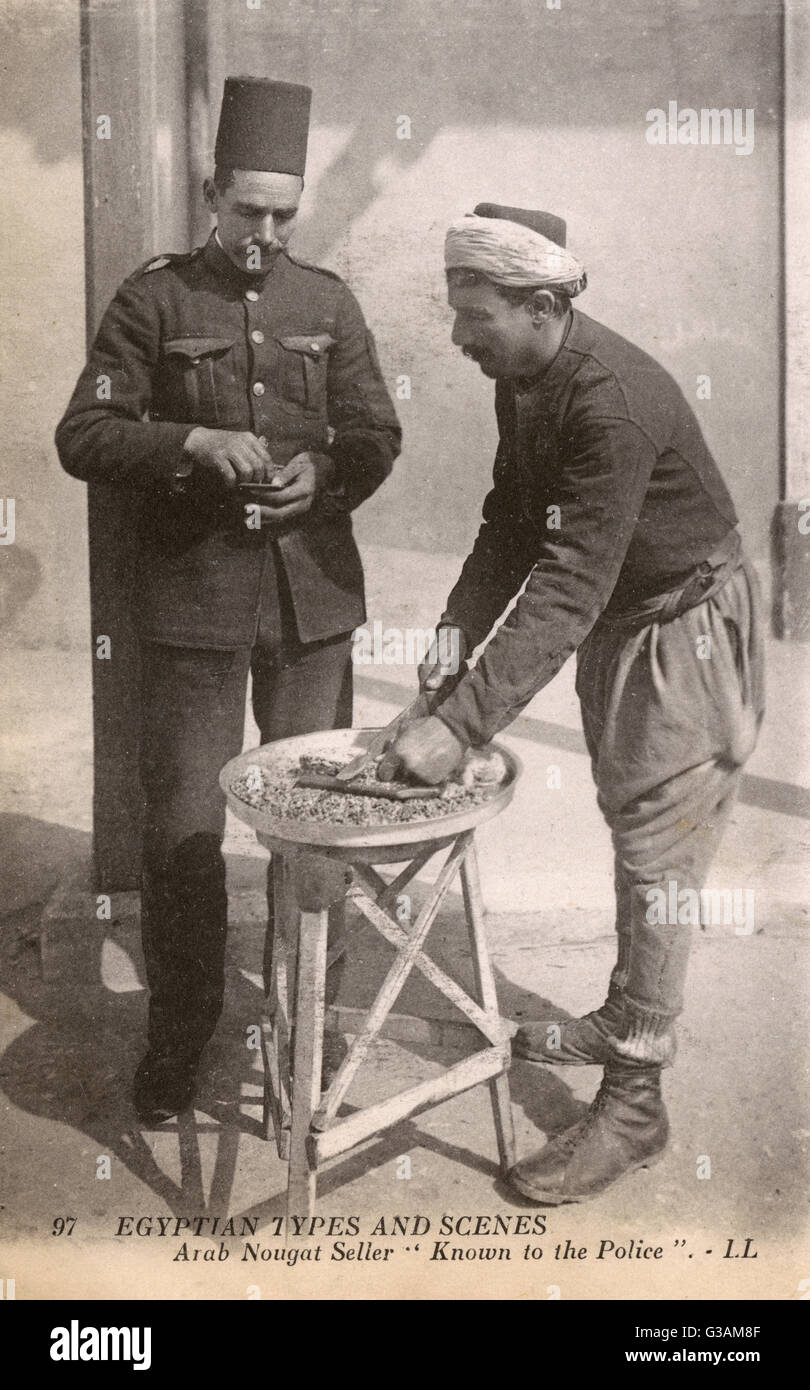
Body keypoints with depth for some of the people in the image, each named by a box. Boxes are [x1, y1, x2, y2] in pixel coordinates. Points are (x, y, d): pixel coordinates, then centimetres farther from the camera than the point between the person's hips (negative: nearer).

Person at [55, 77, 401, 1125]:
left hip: (313, 593, 2)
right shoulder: (154, 299, 1)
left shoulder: (329, 302, 8)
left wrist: (322, 471, -12)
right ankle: (178, 1033, 19)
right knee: (181, 825, 3)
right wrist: (193, 443, -19)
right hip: (192, 596, -2)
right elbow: (82, 436, -4)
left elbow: (375, 436, 9)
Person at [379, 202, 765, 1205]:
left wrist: (459, 726, -38)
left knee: (656, 853, -4)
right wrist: (456, 633, -9)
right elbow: (511, 524, 5)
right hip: (614, 623, 8)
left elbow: (567, 589, -36)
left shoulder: (615, 401, -31)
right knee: (628, 825, 18)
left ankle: (634, 1101, 5)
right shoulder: (520, 381, -4)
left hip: (685, 626, -8)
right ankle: (624, 1018, 36)